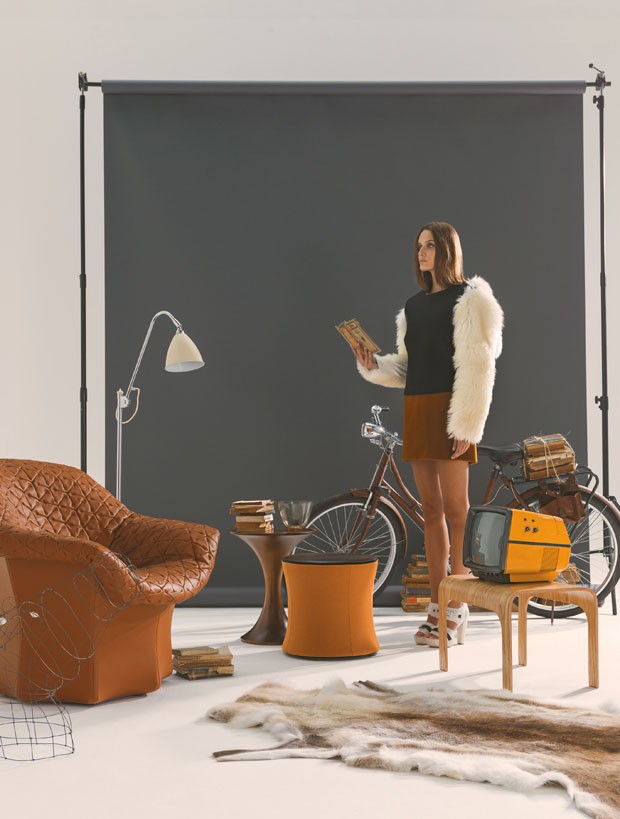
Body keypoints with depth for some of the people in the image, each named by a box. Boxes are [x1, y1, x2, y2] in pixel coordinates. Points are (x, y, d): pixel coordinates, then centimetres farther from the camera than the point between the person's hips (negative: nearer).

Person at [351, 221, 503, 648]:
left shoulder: (469, 299, -3)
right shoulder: (414, 305, 18)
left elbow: (477, 366, -11)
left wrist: (467, 424, -17)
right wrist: (373, 365, 0)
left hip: (449, 410, -7)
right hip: (416, 409, 7)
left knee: (455, 509, -4)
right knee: (431, 509, 9)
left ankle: (457, 613, 0)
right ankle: (437, 607, 15)